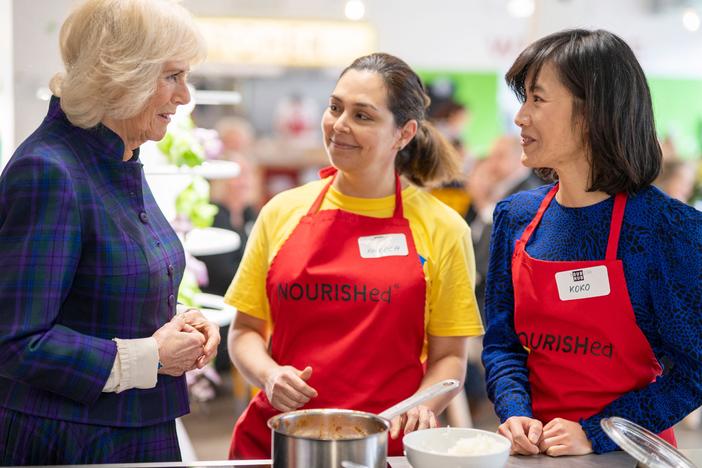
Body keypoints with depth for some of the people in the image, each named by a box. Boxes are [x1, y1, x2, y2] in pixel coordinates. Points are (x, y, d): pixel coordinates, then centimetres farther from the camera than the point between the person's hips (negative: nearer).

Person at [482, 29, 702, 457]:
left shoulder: (666, 226, -12)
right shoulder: (516, 217, 1)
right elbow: (502, 341, 7)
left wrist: (595, 434, -14)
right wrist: (515, 412, -10)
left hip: (625, 453, -4)